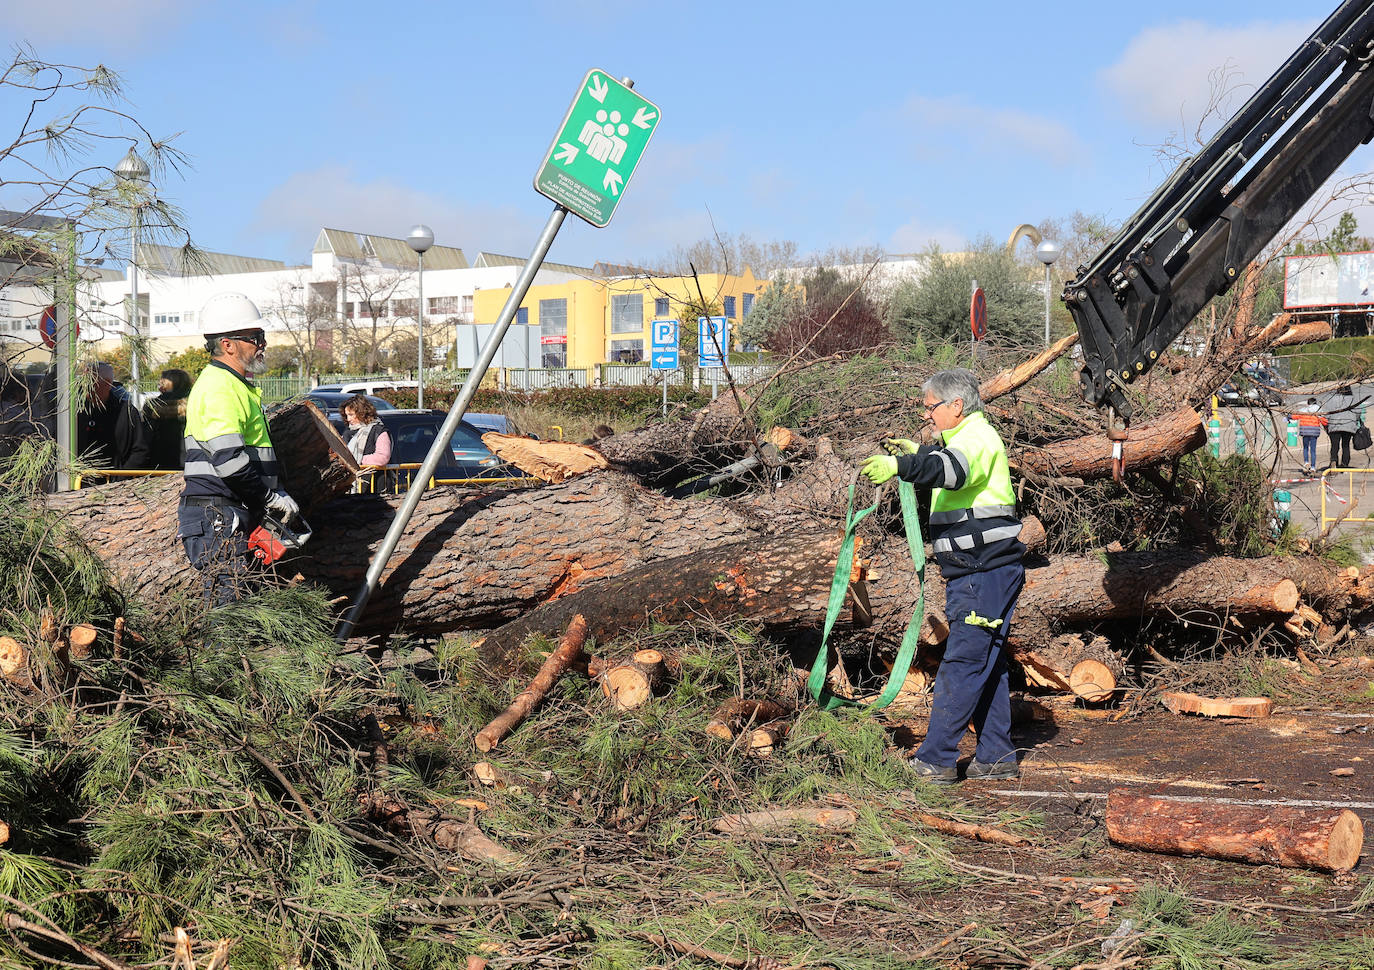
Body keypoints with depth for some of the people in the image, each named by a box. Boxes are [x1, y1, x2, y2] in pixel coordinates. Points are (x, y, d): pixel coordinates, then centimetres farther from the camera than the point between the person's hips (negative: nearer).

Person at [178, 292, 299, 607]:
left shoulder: (237, 385, 20)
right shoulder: (219, 386, -14)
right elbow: (229, 460, -24)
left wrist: (275, 494, 18)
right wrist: (272, 497, -15)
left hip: (228, 520, 11)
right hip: (217, 520, -11)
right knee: (229, 604, -13)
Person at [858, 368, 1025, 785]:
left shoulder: (978, 438, -14)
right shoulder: (969, 438, 19)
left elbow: (952, 469, -38)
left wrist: (899, 466, -51)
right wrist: (917, 450, 43)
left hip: (986, 575, -11)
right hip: (979, 574, 11)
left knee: (962, 665, -9)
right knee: (987, 665, 14)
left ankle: (936, 760, -7)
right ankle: (996, 757, 20)